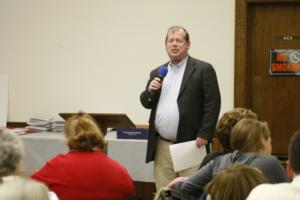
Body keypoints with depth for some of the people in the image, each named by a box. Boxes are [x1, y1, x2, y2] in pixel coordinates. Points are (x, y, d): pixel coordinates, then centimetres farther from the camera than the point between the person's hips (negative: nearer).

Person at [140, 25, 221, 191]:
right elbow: (147, 103, 17)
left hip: (190, 145, -5)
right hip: (161, 146, 5)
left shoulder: (203, 69, -1)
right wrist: (150, 90, -4)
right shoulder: (157, 73, 16)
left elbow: (212, 104, -6)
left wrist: (204, 135, -13)